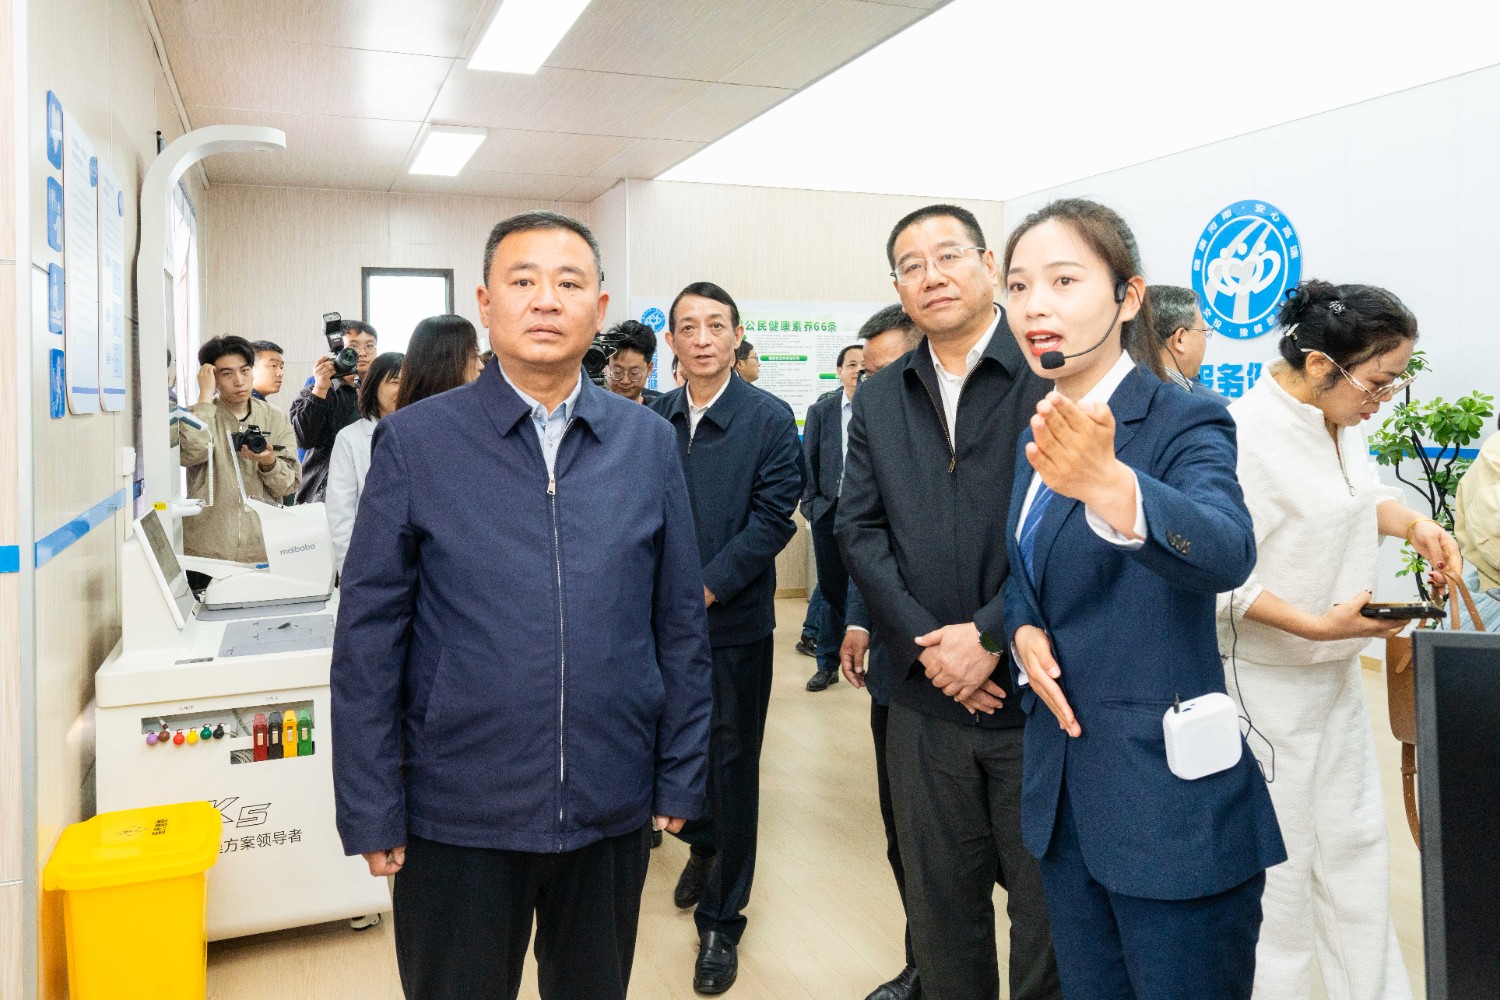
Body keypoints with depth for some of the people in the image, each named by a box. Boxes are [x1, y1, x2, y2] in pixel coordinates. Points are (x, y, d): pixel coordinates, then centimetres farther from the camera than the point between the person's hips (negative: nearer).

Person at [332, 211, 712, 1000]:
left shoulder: (649, 443, 1)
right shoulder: (414, 442, -5)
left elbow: (681, 624, 3)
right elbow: (368, 636, -4)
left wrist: (680, 779, 3)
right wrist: (372, 812, -5)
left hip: (612, 807, 2)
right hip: (460, 813, -2)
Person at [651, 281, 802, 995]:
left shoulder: (770, 419, -7)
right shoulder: (655, 418, 3)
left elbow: (771, 520, -12)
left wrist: (704, 590, -17)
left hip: (734, 620, -3)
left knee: (731, 766, 6)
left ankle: (721, 921, 22)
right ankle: (702, 849, 47)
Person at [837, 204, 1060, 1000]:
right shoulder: (878, 400, 10)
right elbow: (858, 529, 4)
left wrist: (991, 634, -15)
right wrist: (925, 642, -8)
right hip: (926, 696, 4)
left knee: (1048, 903, 11)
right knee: (939, 902, 16)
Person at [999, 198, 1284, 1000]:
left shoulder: (1184, 425, -13)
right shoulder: (1037, 433, 7)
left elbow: (1226, 551, -34)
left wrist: (1108, 485, -54)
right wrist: (1023, 629, -6)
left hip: (1170, 805, -6)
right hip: (1064, 792, 7)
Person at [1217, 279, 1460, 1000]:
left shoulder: (1342, 419, 3)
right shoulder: (1247, 435, -24)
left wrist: (1413, 524, 1)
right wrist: (1320, 625, -24)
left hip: (1335, 672, 9)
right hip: (1266, 681, -9)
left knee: (1357, 843, 19)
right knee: (1279, 859, 6)